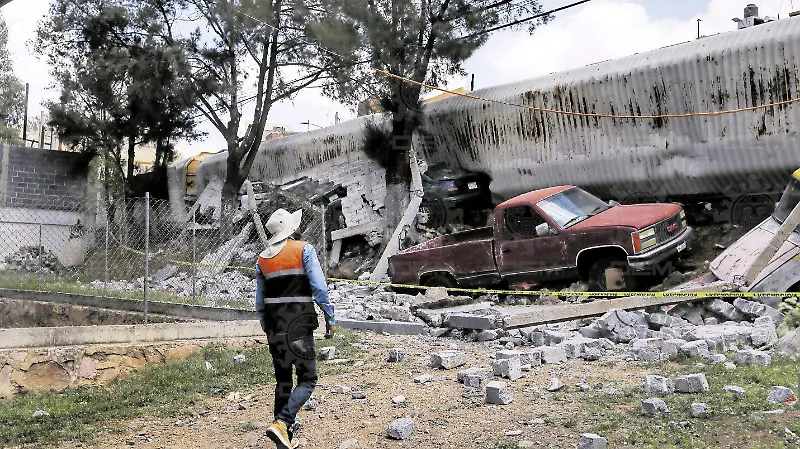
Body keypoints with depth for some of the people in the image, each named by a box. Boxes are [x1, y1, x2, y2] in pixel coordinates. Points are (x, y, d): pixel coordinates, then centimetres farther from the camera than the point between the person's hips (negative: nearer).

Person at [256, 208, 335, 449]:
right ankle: (281, 423, -16)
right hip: (299, 327, -6)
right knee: (307, 380, 3)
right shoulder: (304, 250, -7)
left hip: (274, 327, 6)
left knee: (283, 380, 16)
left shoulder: (262, 259, 9)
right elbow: (319, 288, -14)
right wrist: (330, 318, -7)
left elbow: (260, 302, 12)